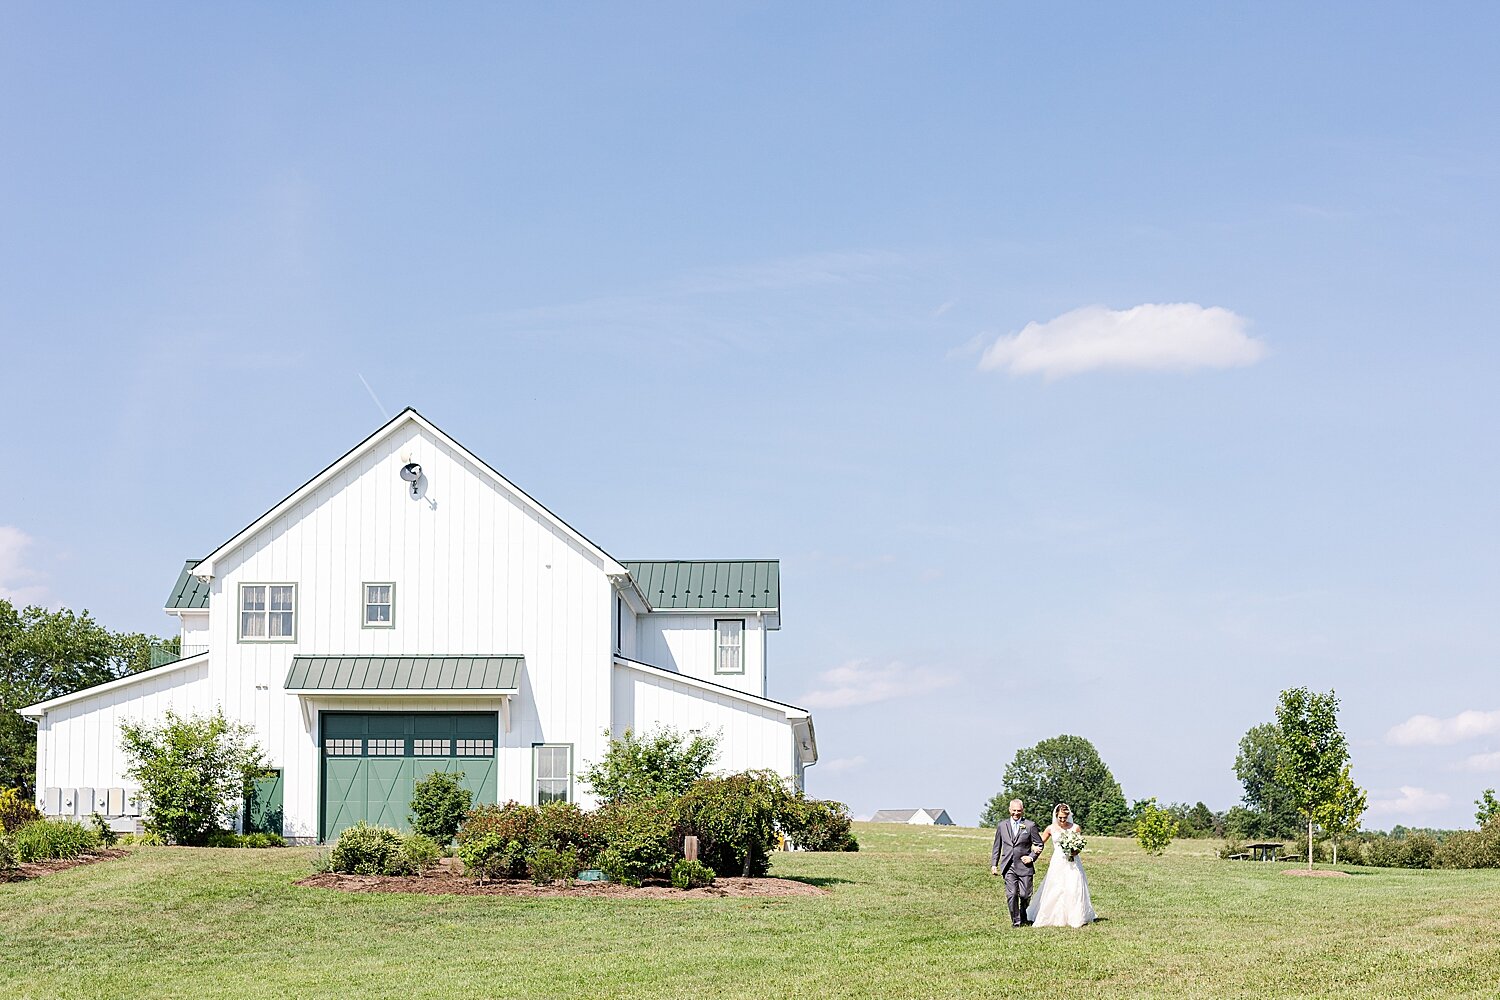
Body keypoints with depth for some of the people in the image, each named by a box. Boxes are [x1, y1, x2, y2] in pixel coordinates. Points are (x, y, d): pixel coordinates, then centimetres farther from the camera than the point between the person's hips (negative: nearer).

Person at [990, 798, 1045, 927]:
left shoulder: (1030, 825, 2)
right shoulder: (1002, 825, 9)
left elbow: (1039, 844, 7)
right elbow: (996, 847, 13)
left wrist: (1032, 857, -6)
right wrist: (994, 864, 9)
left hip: (1024, 866, -1)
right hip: (1008, 867, 1)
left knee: (1025, 895, 2)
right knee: (1011, 895, -8)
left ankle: (1024, 917, 30)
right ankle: (1015, 921, 4)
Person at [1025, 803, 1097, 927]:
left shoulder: (1075, 827, 0)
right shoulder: (1051, 829, 3)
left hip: (1071, 862, -1)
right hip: (1057, 862, 1)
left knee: (1073, 889, -6)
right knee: (1053, 891, -2)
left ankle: (1077, 918, 4)